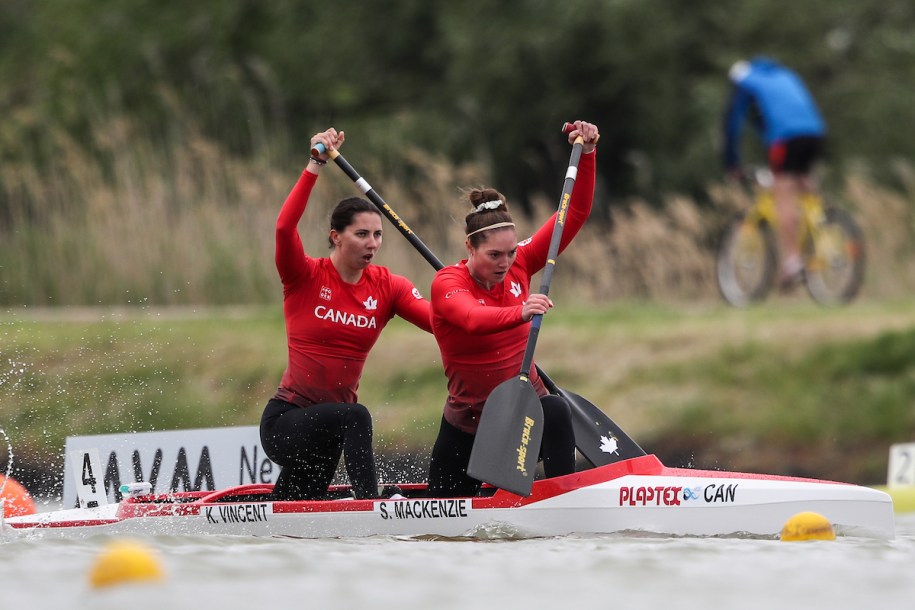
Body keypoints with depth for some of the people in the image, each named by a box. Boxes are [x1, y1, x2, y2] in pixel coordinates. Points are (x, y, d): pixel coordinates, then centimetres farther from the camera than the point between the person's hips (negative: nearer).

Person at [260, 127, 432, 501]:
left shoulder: (387, 288, 2)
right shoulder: (305, 278, -8)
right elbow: (285, 228, -28)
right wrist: (315, 167, -32)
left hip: (328, 426, 6)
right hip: (284, 422, -6)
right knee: (355, 416, -35)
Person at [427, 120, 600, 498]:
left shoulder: (519, 265, -5)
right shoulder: (446, 284, -19)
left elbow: (576, 213, -6)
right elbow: (472, 319, -43)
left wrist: (586, 154, -19)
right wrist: (519, 313, -62)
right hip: (468, 421, -2)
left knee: (556, 413, -35)